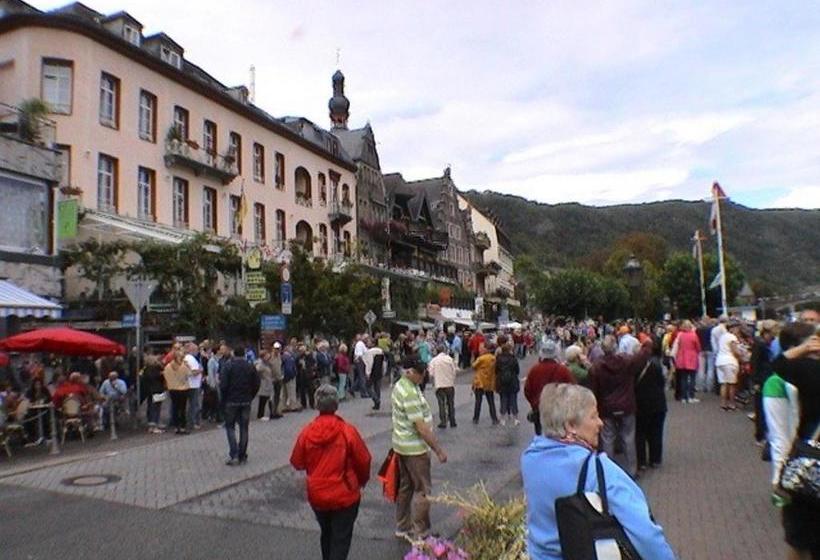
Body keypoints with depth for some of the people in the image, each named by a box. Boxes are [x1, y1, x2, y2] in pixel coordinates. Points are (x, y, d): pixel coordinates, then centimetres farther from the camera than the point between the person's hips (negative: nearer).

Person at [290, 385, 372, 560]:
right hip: (344, 495, -3)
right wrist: (362, 480, 11)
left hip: (317, 495, 4)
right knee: (341, 539, 7)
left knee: (327, 534, 25)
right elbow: (364, 460, -9)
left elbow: (297, 463, 0)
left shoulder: (306, 432, -10)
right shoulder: (348, 431, -17)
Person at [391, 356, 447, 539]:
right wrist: (439, 451, -17)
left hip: (401, 445, 10)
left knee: (405, 486, 18)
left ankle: (402, 528, 30)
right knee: (422, 490, 2)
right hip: (415, 448, -10)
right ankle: (420, 534, 11)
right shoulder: (410, 394, -26)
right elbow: (421, 428, -25)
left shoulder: (400, 385, 5)